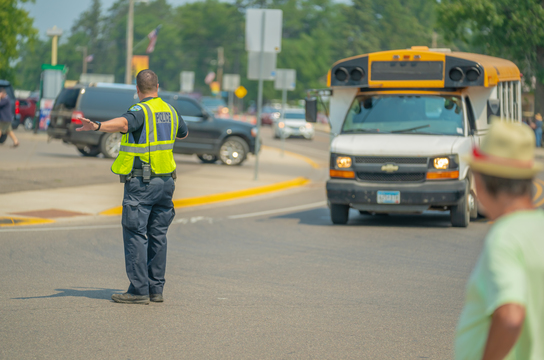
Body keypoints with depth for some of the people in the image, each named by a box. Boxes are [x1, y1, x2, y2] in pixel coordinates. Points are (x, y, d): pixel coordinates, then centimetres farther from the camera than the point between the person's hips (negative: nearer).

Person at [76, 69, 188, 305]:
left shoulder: (140, 111, -12)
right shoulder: (170, 111, 11)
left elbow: (123, 123, -36)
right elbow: (184, 133, 31)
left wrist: (97, 126, -51)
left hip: (140, 182, -7)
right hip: (165, 181, 7)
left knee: (135, 235, -5)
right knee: (157, 235, 11)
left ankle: (139, 290, -8)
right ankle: (156, 288, 14)